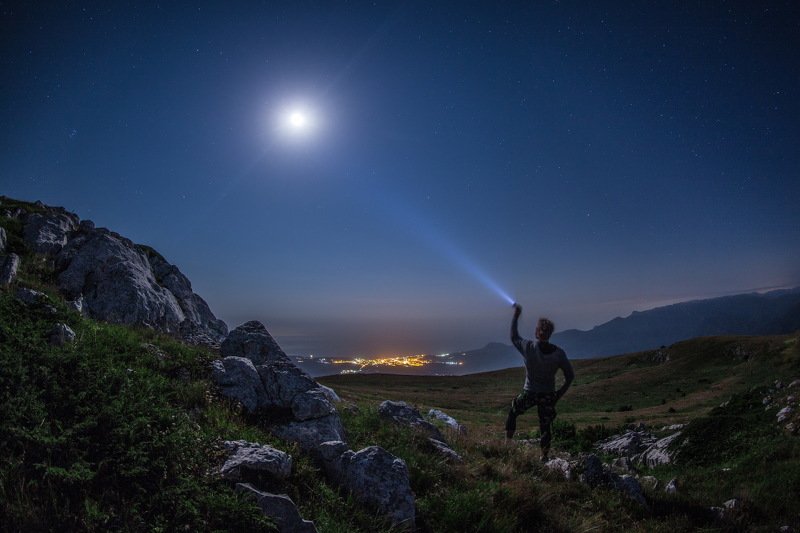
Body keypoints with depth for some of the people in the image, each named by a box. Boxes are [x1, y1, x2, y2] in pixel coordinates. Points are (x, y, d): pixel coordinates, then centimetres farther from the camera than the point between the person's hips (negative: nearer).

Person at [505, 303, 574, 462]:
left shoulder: (528, 347, -23)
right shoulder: (559, 353, -16)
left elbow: (514, 337, -2)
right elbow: (570, 376, -6)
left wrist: (516, 316, 5)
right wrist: (560, 393, 6)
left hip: (529, 394, -1)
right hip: (548, 395, 2)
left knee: (512, 412, 25)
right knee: (546, 426, 19)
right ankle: (544, 454, 26)